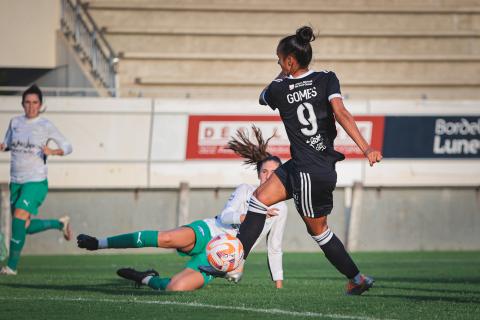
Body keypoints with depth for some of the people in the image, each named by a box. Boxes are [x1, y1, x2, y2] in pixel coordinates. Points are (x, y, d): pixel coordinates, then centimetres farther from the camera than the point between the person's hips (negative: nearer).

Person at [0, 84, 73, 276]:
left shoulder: (46, 126, -4)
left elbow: (67, 147, 0)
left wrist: (52, 151, -20)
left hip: (36, 181, -6)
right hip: (16, 181, 6)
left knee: (19, 216, -22)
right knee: (25, 227, 6)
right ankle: (60, 224, 32)